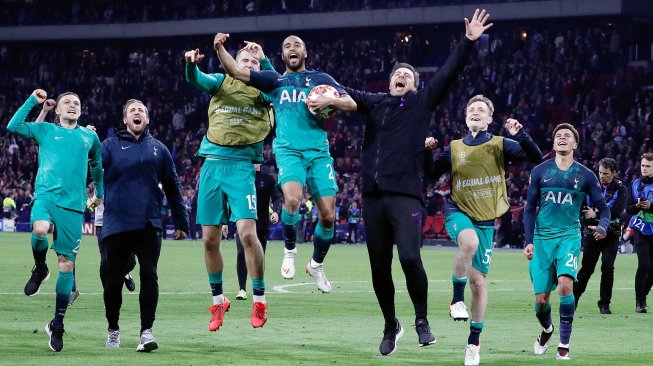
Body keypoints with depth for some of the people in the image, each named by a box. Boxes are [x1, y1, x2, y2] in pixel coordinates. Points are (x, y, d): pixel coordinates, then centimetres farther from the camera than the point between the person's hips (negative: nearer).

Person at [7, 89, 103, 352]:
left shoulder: (89, 136, 18)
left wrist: (99, 193, 40)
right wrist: (33, 101, 0)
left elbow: (97, 165, 35)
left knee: (67, 263, 0)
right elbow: (13, 126, 0)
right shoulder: (45, 130, 12)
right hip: (46, 195, -2)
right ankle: (40, 269, -3)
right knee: (40, 229, -36)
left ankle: (57, 325, 9)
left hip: (73, 205, 2)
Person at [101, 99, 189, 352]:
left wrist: (181, 222, 15)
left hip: (149, 225, 1)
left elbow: (172, 187, 16)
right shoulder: (111, 146, 7)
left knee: (149, 275, -7)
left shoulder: (158, 149, 13)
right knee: (113, 279, 6)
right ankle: (113, 329, 22)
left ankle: (146, 331, -6)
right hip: (117, 224, -1)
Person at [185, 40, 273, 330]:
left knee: (247, 232, -15)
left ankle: (259, 301, -3)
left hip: (241, 167, -2)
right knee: (210, 238, 4)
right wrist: (191, 63, -29)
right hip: (212, 164, 2)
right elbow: (195, 79, -8)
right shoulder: (221, 82, 11)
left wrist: (263, 59, -18)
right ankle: (218, 301, 19)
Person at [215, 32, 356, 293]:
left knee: (328, 215, -3)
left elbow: (351, 104, 7)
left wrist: (330, 101, -12)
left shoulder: (320, 79, 15)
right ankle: (290, 249, -4)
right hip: (289, 151, -1)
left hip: (319, 152, 2)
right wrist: (220, 49, -9)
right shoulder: (275, 80, 15)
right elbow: (236, 72, 6)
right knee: (292, 198, -30)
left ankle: (317, 264, 22)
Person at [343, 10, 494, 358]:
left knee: (410, 257, -19)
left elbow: (447, 74, 1)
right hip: (374, 194, 4)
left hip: (405, 194, -4)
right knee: (379, 266, 6)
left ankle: (422, 321, 0)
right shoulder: (374, 103, 17)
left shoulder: (421, 103, 9)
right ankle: (390, 326, 23)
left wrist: (468, 42, -8)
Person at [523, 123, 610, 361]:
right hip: (542, 238, 2)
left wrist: (602, 227, -16)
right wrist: (529, 241, 2)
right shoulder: (540, 172, 5)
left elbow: (603, 209, 6)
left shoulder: (585, 176, 3)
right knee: (541, 299, -1)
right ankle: (547, 329, 35)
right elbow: (529, 208, 10)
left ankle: (564, 345, -15)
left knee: (565, 284, -26)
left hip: (569, 236, -1)